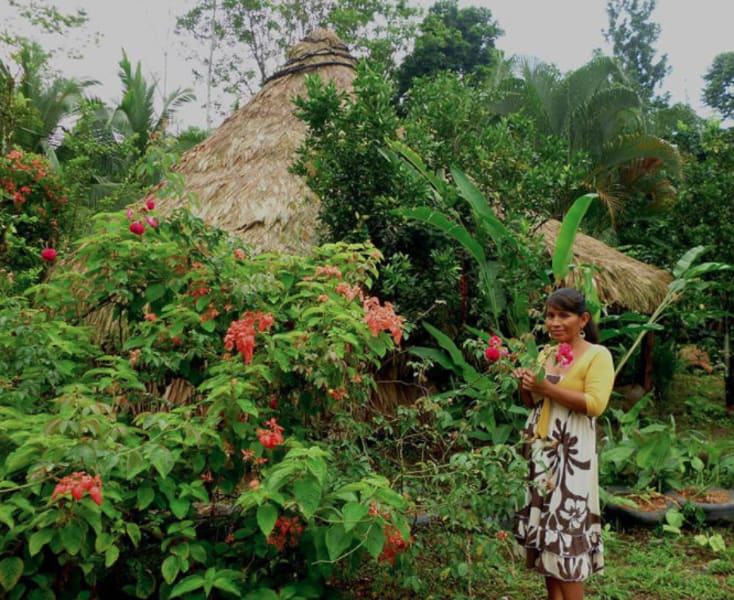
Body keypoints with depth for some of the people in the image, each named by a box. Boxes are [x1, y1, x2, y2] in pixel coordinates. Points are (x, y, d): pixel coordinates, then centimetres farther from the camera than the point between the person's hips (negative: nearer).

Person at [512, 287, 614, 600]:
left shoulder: (597, 355, -6)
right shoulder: (545, 354, 13)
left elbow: (595, 404, -18)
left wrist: (548, 388, -20)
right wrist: (525, 386, -2)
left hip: (571, 456, -6)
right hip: (541, 453, 7)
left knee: (567, 529, -4)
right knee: (544, 527, 10)